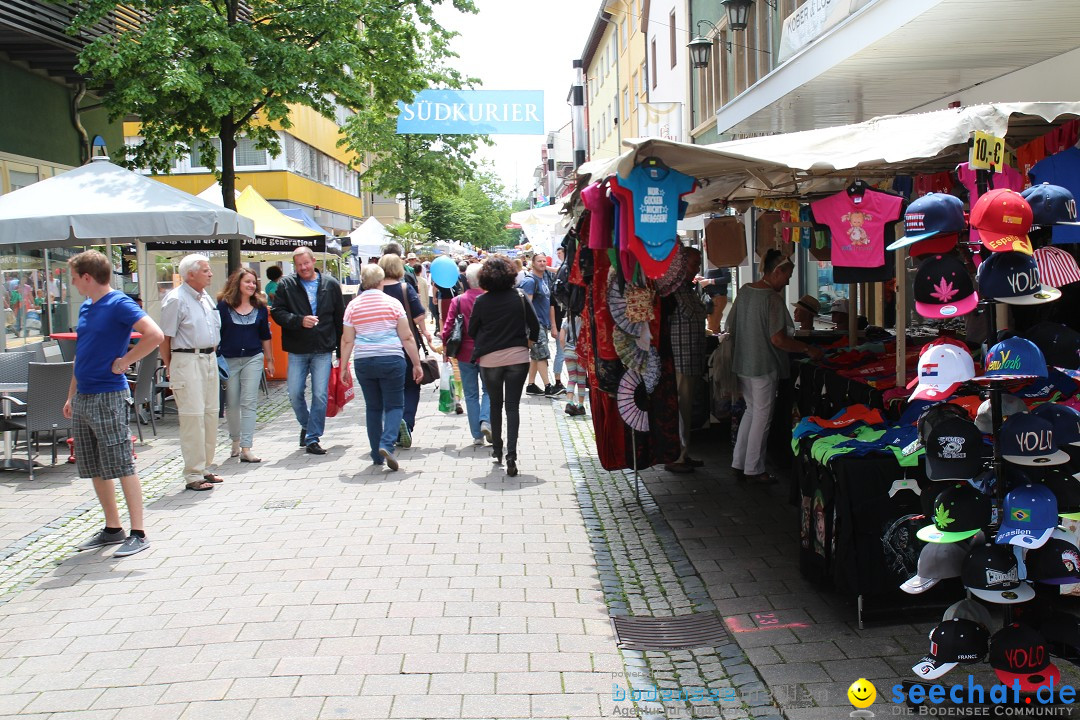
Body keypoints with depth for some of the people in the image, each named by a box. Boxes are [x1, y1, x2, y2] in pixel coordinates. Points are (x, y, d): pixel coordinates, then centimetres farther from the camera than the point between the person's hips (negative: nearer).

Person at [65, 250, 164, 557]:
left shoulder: (119, 304, -12)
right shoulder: (86, 307, 14)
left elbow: (155, 335, -25)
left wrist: (124, 361, -16)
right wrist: (71, 396, 19)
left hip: (108, 397, -9)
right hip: (82, 397, 9)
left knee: (122, 467, -5)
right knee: (94, 470, 13)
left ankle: (138, 534, 0)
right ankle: (112, 529, 23)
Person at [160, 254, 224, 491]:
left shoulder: (205, 296, 15)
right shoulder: (176, 299, -10)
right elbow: (165, 337, -9)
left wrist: (213, 353, 16)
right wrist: (169, 366, -6)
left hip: (209, 359, 8)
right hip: (187, 361, -8)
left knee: (211, 414, 11)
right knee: (193, 416, -9)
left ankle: (205, 468, 21)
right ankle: (193, 475, -4)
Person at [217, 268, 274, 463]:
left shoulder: (260, 307, 6)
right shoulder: (223, 305, -3)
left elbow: (265, 336, 14)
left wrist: (269, 359, 16)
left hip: (253, 359, 1)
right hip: (228, 359, -1)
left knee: (248, 403, -5)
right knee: (231, 403, 7)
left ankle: (246, 448, -6)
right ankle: (235, 441, 28)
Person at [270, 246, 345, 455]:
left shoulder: (331, 285, 4)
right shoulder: (286, 285, 2)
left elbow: (340, 318, 8)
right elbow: (277, 312, -3)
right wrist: (300, 321, -19)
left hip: (323, 351, 0)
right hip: (297, 350, 1)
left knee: (320, 395, -3)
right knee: (295, 394, 3)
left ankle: (313, 438, 7)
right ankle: (306, 426, 30)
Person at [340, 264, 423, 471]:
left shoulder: (353, 306, 3)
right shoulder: (392, 303, -3)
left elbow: (347, 341, 3)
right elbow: (407, 337, -3)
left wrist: (343, 367, 11)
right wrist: (416, 364, 3)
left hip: (363, 362, 3)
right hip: (391, 360, -3)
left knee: (373, 407, 13)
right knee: (394, 405, 6)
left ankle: (377, 456, 16)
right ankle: (387, 444, -17)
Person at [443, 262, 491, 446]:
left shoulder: (458, 301, -5)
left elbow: (448, 327, -5)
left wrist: (446, 349, 7)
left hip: (465, 353, 1)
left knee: (471, 394, 10)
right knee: (488, 389, 15)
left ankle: (477, 435, 7)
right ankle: (486, 421, -10)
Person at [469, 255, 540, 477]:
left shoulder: (481, 301, -7)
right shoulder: (519, 297, -4)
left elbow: (472, 331, 2)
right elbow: (534, 325, 1)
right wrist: (529, 342, 20)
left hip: (489, 359, 0)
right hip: (518, 357, 0)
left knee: (495, 404, 18)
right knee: (513, 406, 2)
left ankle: (497, 450, 26)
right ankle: (511, 455, -10)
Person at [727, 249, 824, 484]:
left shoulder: (744, 291, 6)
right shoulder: (773, 299, -19)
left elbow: (731, 327, 13)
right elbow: (778, 339, -22)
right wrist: (808, 349, -12)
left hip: (742, 364, 8)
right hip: (764, 366, -8)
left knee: (751, 410, 20)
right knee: (762, 416, 4)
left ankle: (739, 462, 23)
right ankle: (754, 469, 12)